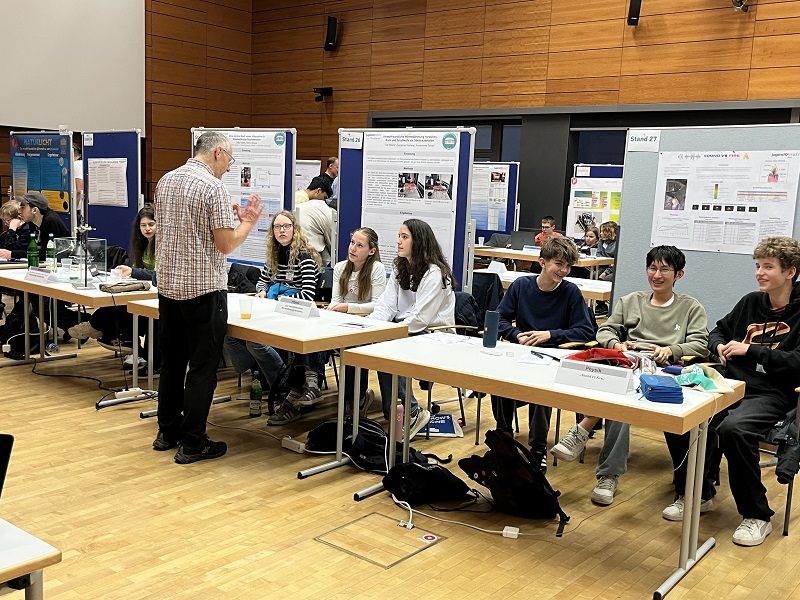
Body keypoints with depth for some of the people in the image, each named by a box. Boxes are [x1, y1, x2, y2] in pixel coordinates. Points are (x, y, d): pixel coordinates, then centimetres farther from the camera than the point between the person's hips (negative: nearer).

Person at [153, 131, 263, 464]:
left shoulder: (166, 181, 10)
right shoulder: (213, 187, -14)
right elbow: (226, 245, -16)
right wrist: (248, 222, 1)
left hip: (168, 284, 8)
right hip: (203, 289, -8)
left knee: (172, 361, 17)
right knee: (203, 367, 0)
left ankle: (168, 432, 26)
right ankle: (192, 443, 5)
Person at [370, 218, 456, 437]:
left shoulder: (434, 273, -14)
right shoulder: (400, 268, 13)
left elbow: (420, 318, -20)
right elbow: (387, 304, 5)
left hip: (433, 333, -7)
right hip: (404, 328, 7)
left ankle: (411, 412, -18)